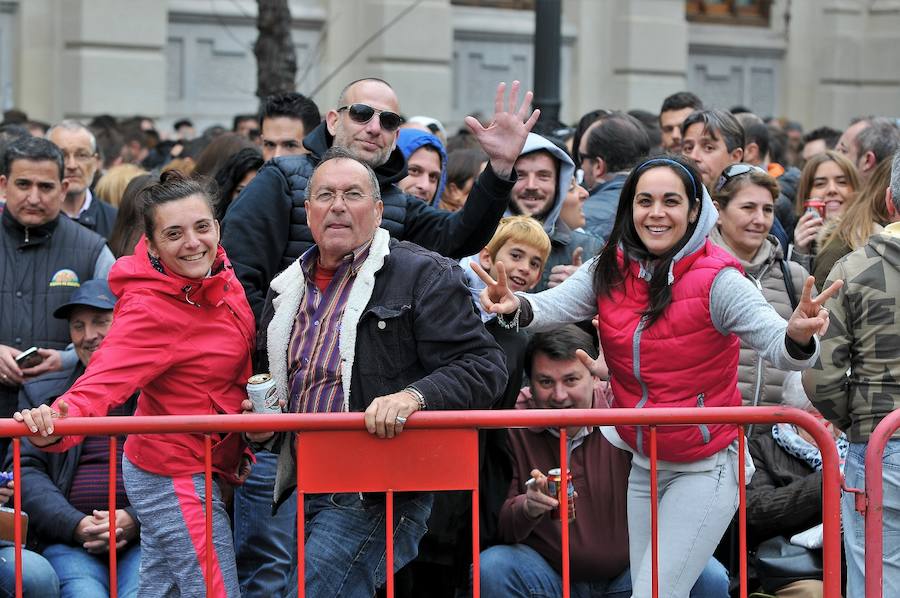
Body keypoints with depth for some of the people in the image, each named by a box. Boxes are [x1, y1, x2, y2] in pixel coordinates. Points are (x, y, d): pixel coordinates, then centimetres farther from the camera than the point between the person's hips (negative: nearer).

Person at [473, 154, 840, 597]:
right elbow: (555, 305, -17)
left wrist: (797, 337, -50)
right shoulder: (609, 272, -6)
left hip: (704, 468, -5)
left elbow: (778, 348, -27)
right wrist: (515, 307, -39)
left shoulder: (717, 280, -20)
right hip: (642, 464, 6)